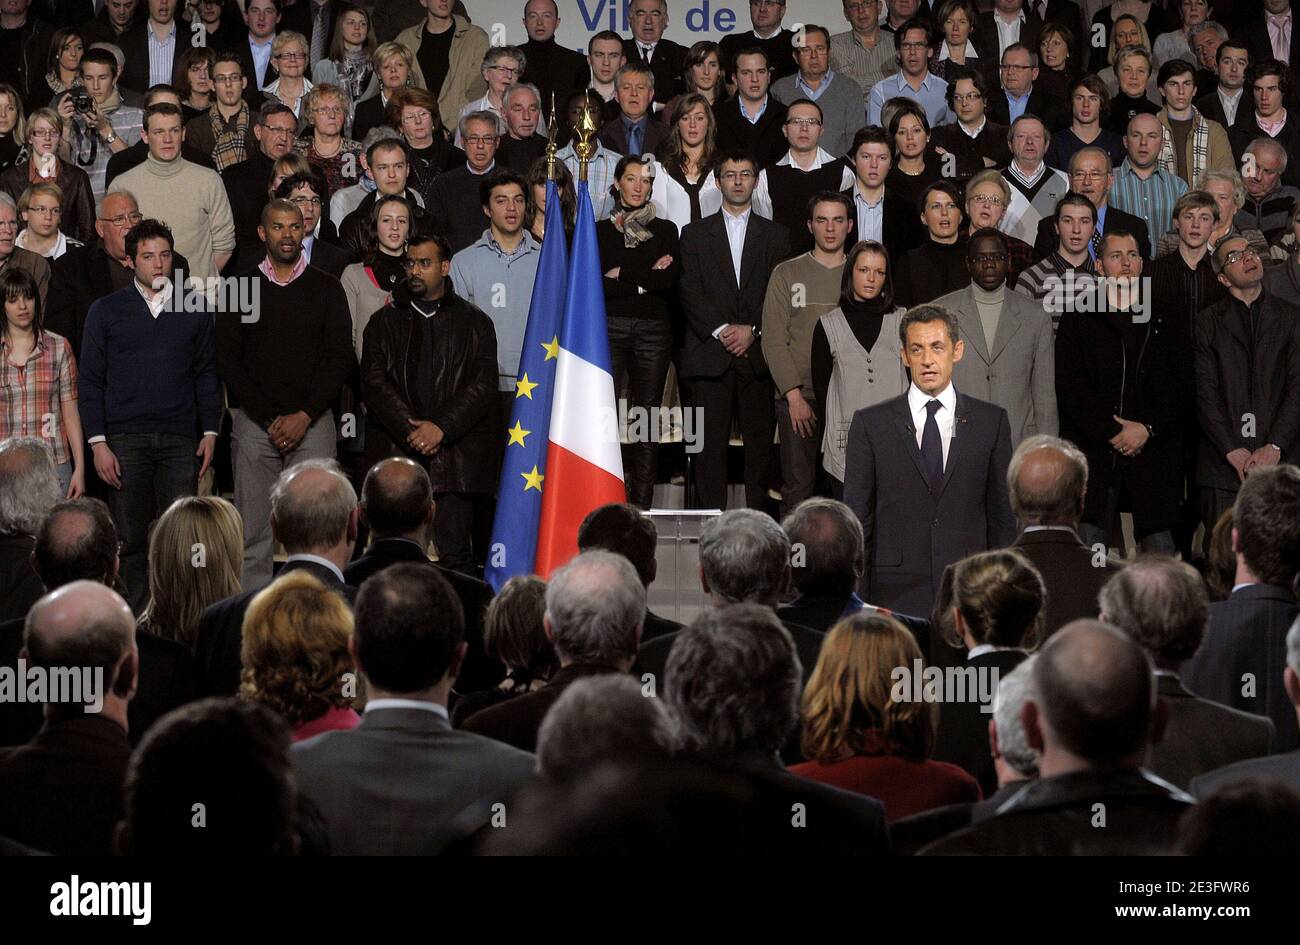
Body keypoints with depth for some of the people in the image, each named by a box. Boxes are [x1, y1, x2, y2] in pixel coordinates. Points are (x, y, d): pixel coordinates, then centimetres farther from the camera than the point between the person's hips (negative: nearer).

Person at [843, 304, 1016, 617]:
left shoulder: (992, 421, 8)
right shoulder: (871, 424, 5)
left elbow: (1002, 515, 9)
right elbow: (857, 519, 4)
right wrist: (855, 601, -1)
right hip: (896, 596, -1)